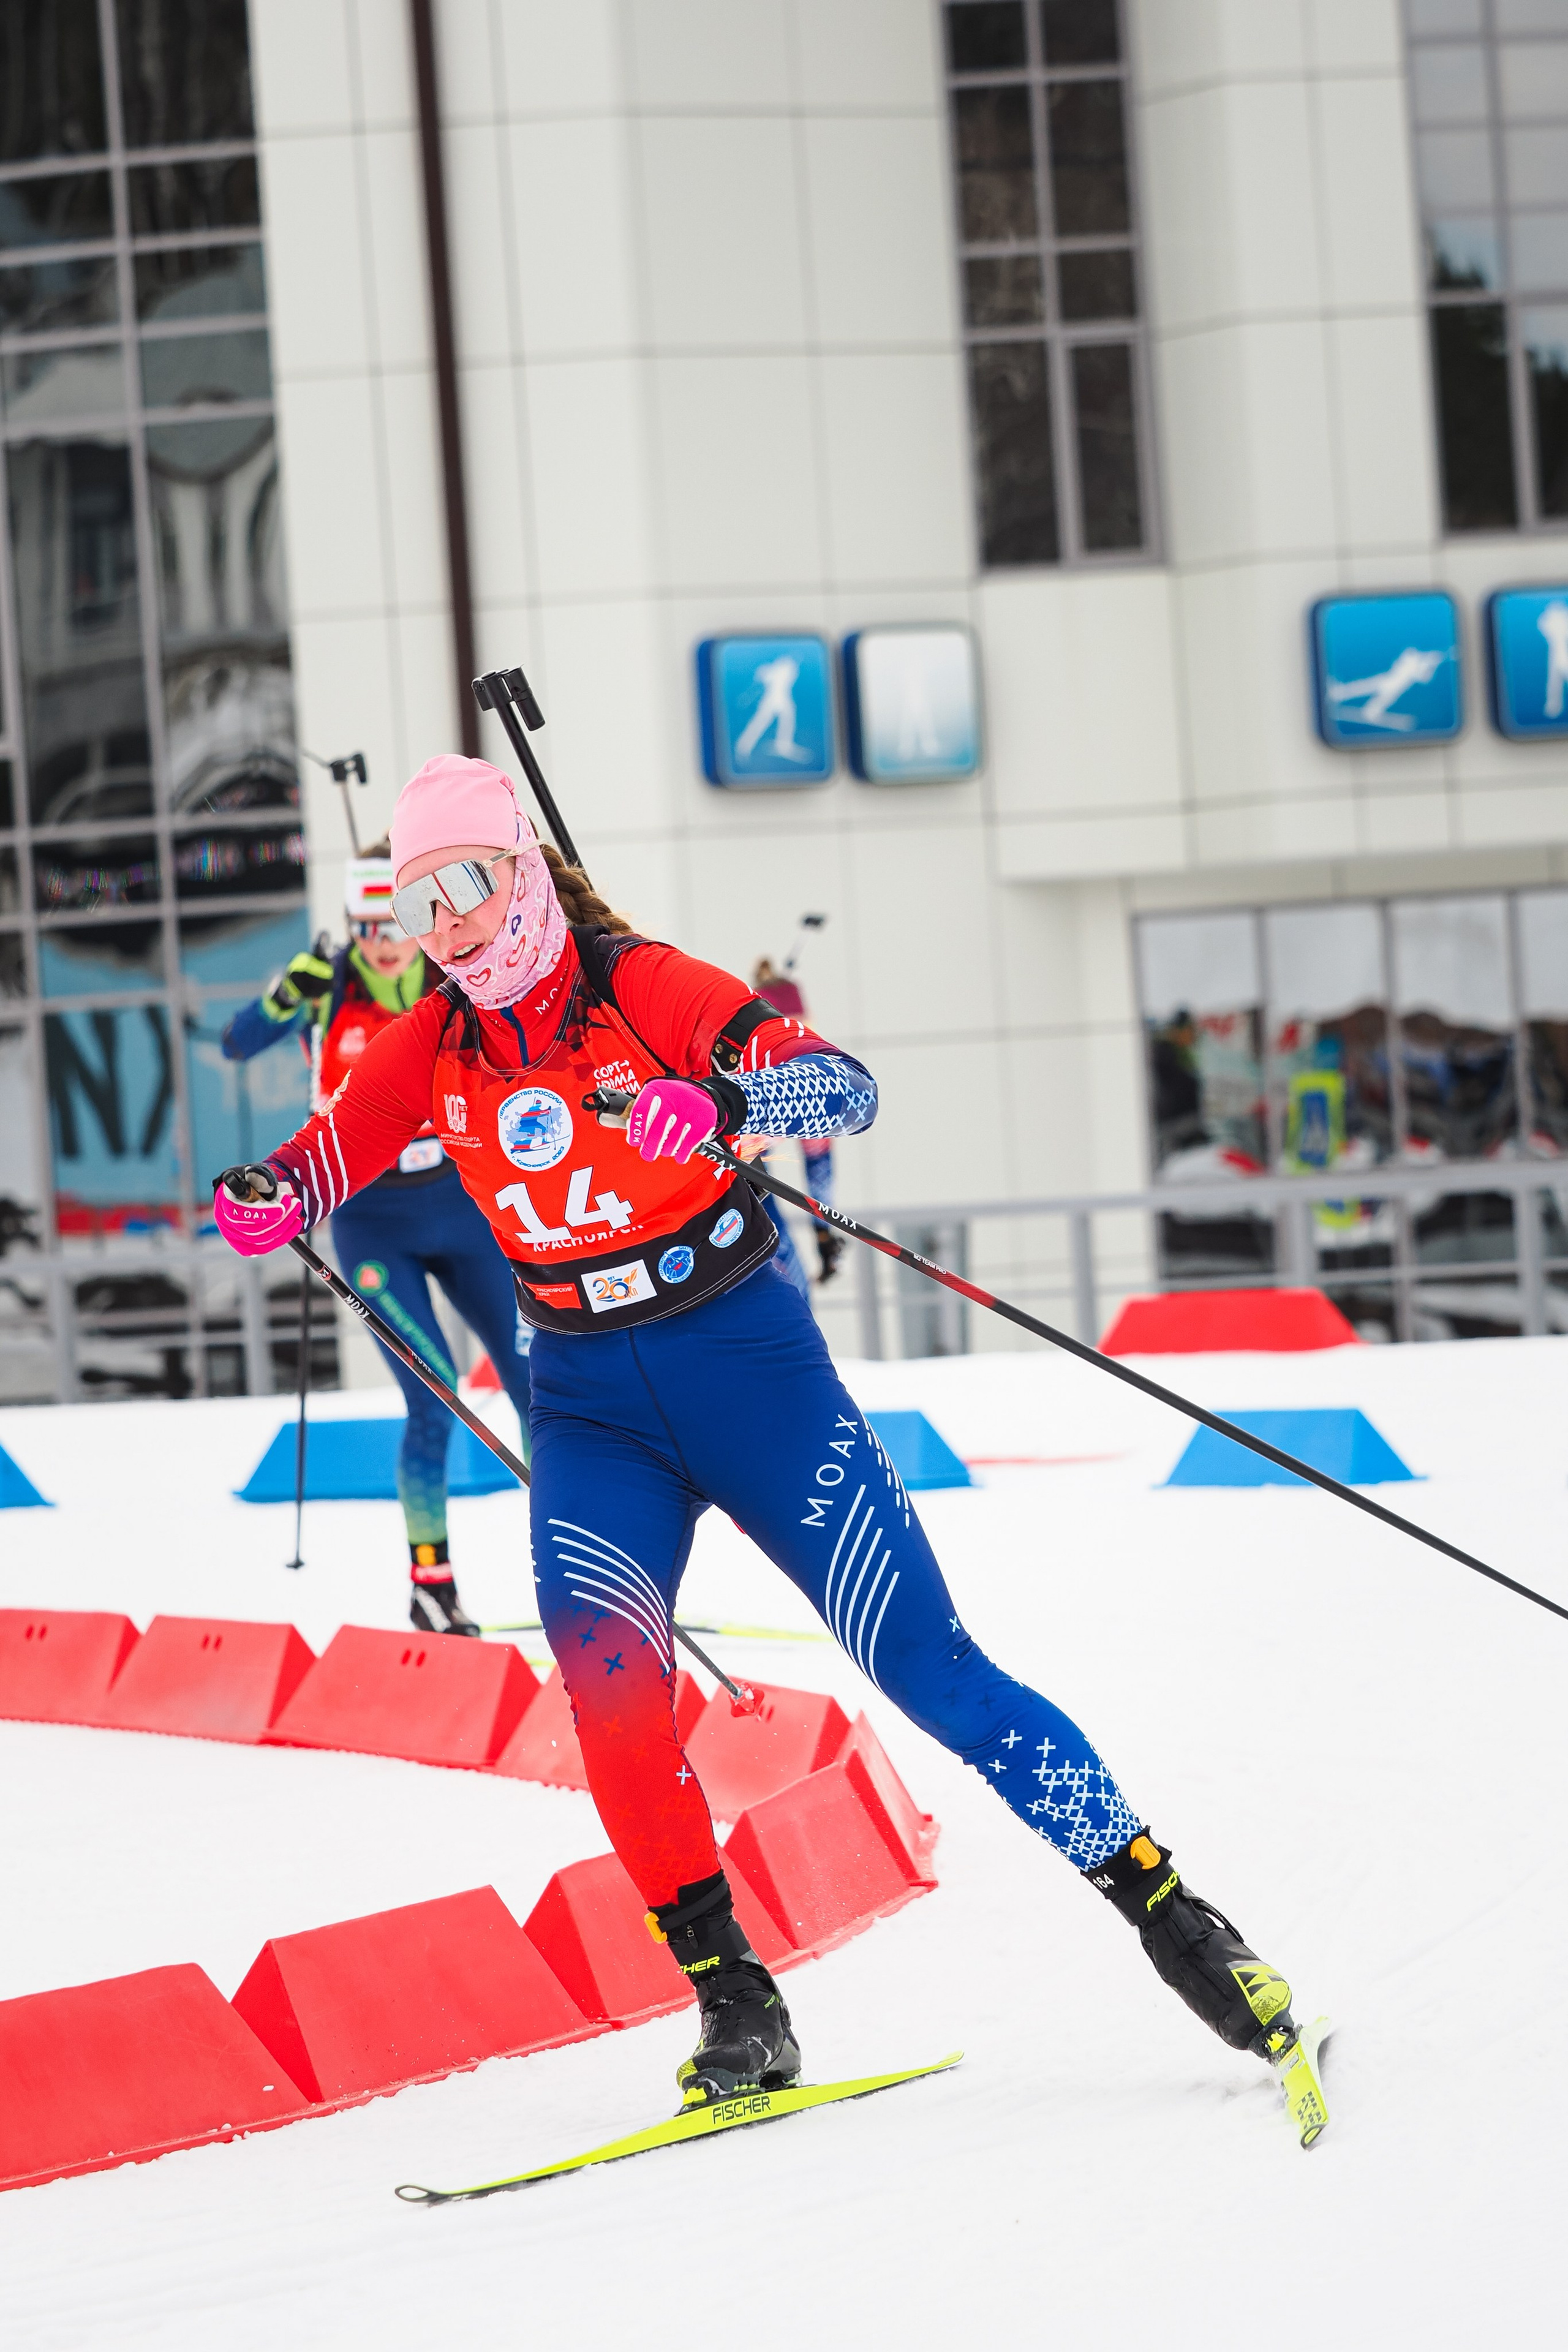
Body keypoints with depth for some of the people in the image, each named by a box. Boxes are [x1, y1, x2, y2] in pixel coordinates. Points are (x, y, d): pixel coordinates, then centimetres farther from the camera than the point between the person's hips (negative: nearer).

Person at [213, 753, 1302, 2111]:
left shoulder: (644, 987, -13)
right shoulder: (433, 1050, 1)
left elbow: (848, 1088, -25)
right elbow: (328, 1154, 12)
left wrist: (730, 1101, -46)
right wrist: (263, 1202, -11)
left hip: (748, 1359, -3)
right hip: (591, 1401, 3)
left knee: (926, 1665, -7)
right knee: (605, 1671, -21)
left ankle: (1168, 1911, 4)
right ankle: (733, 2001, -12)